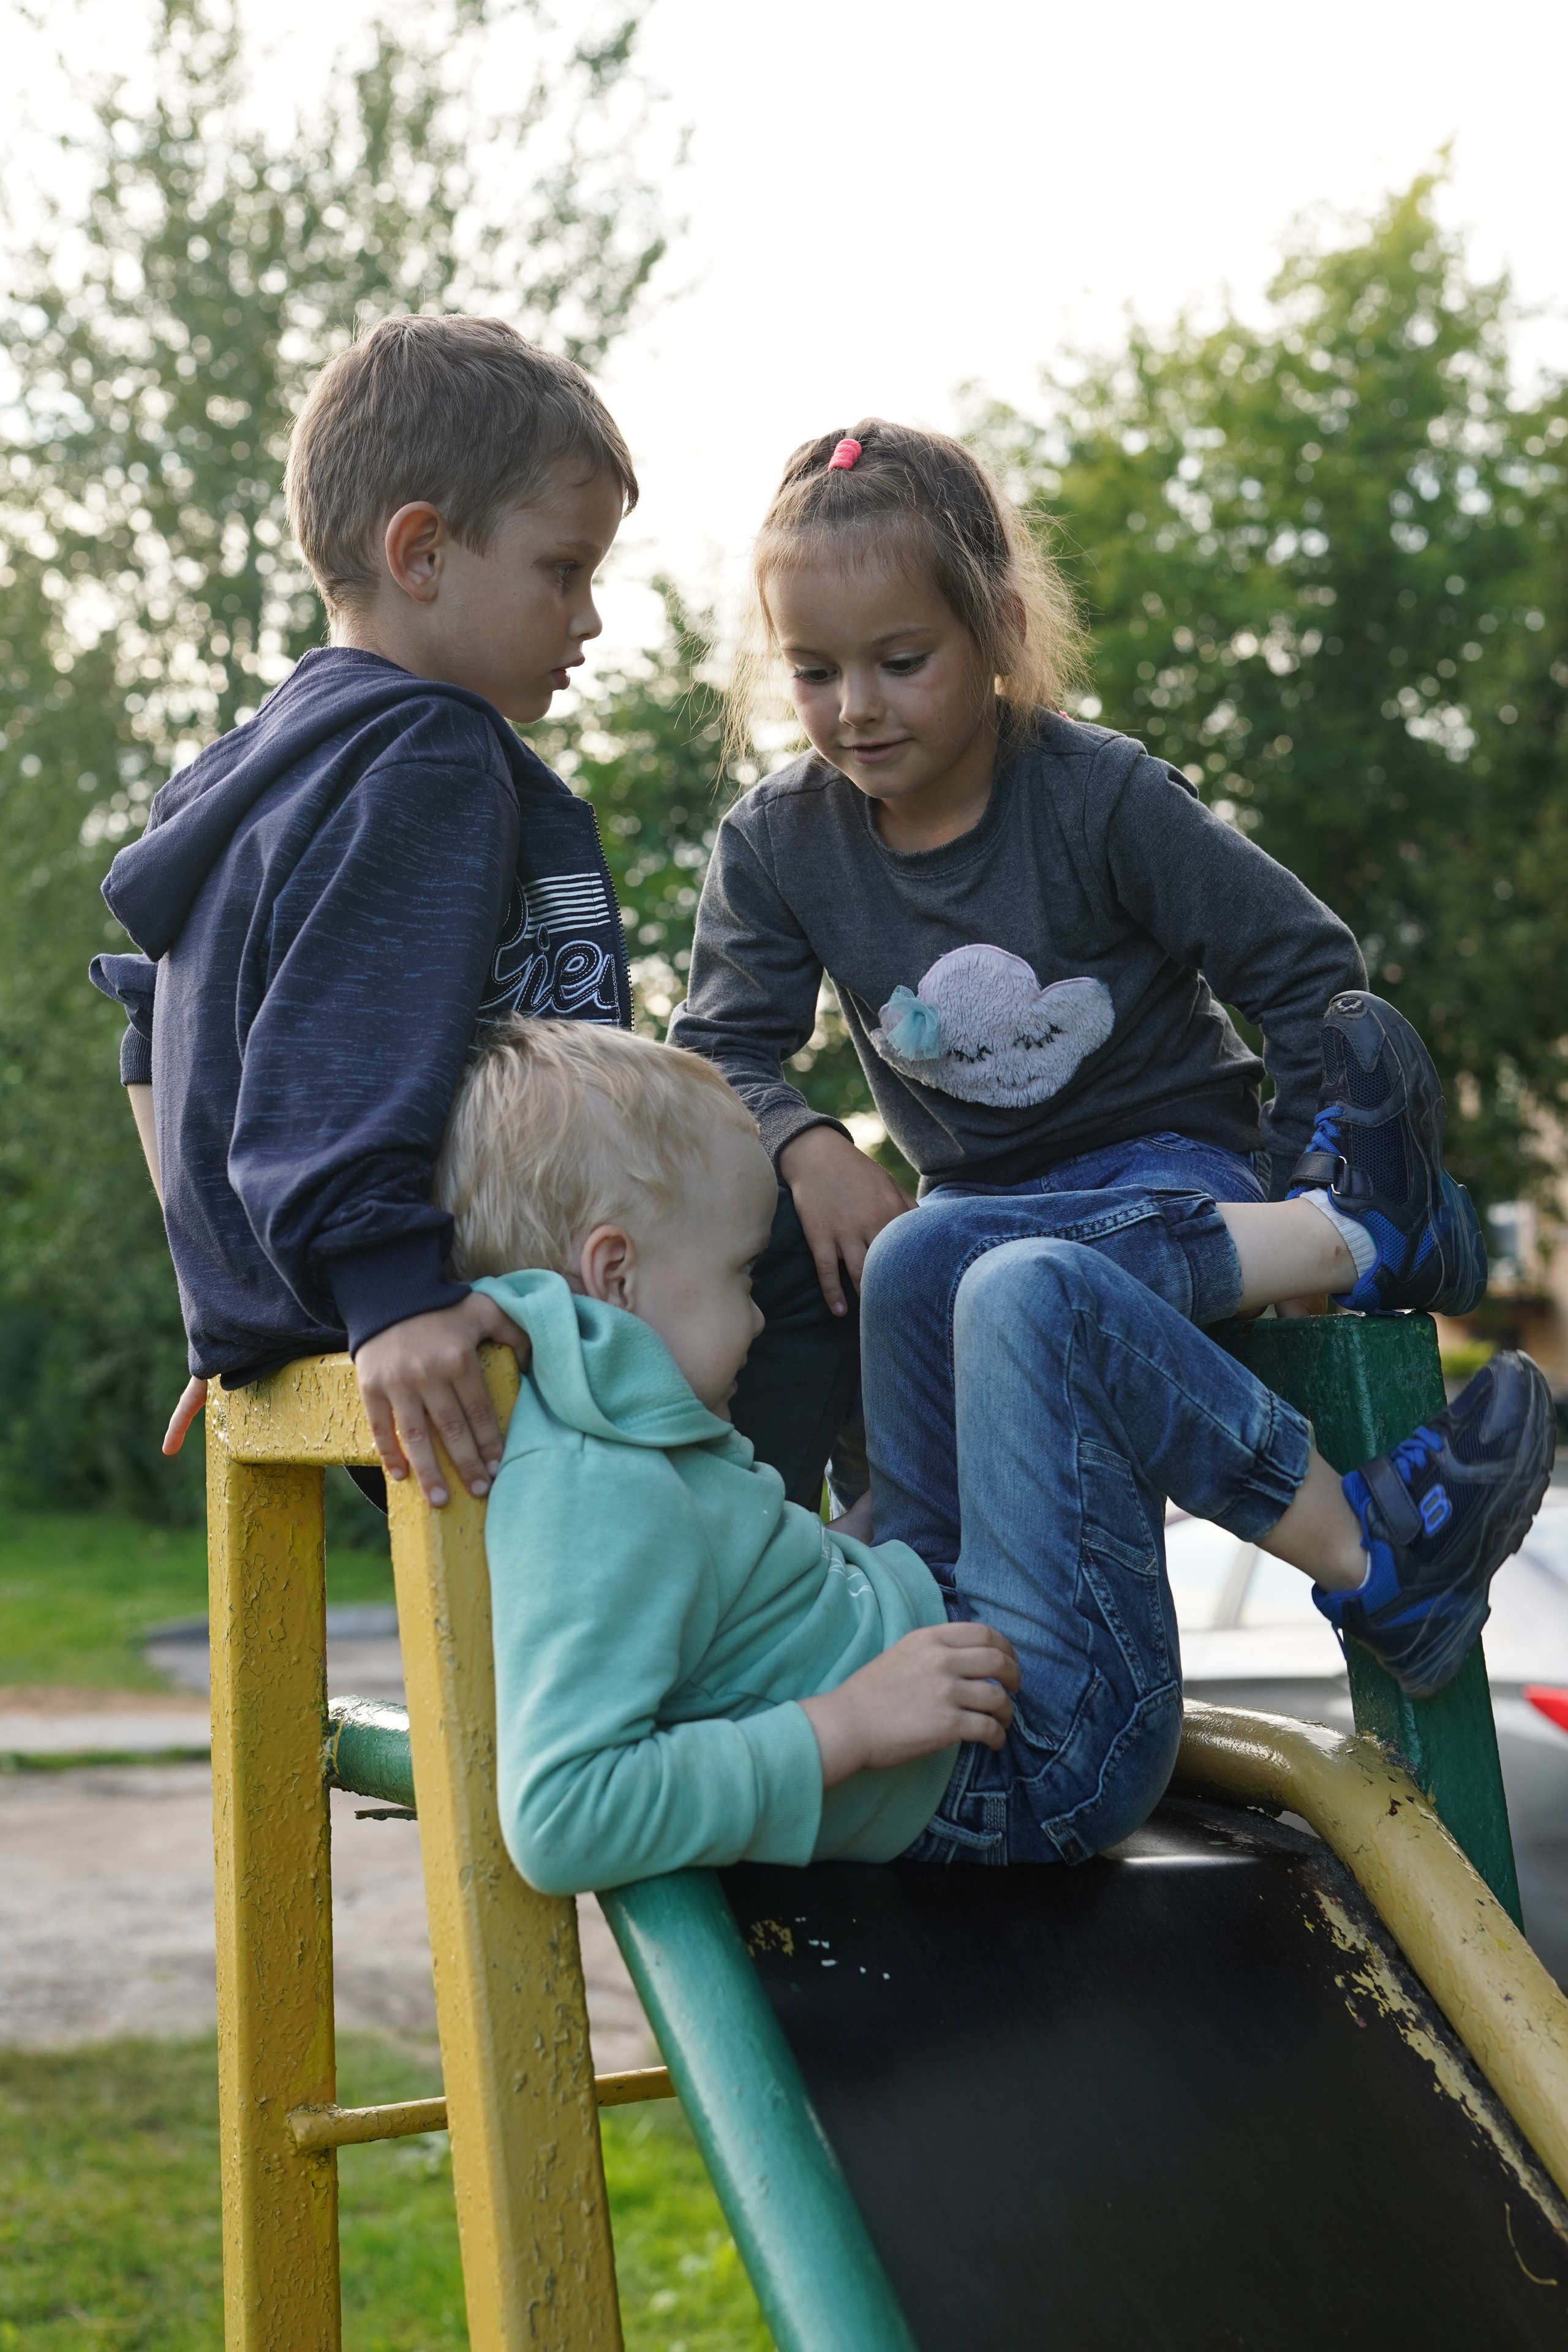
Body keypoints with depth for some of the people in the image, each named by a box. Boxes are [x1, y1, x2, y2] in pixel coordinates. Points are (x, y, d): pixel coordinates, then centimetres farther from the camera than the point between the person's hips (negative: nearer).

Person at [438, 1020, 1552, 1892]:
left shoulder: (569, 1429, 0)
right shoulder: (602, 1504, -30)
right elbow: (560, 1814, -41)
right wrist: (846, 1726, -35)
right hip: (1037, 1749, -11)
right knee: (1038, 1298, -15)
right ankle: (1374, 1564, 2)